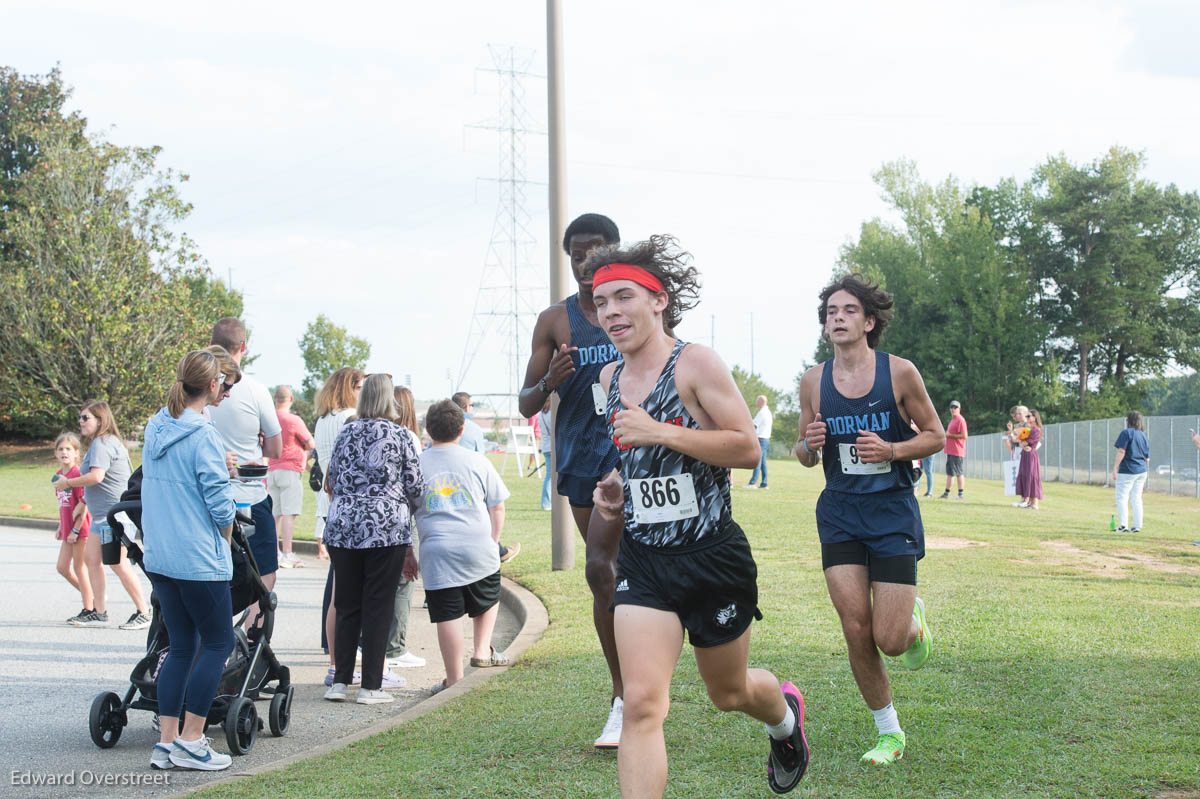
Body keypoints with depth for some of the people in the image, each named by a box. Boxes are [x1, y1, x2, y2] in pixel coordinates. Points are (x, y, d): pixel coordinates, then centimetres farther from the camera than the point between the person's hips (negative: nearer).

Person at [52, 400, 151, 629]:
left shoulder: (102, 443, -14)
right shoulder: (99, 443, 19)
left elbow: (96, 476, -26)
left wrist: (68, 483, -13)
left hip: (115, 513, -11)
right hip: (101, 514, 11)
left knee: (118, 563, -8)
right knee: (92, 559, 9)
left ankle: (143, 612, -2)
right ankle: (100, 613, 14)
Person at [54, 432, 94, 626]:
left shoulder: (78, 474, -15)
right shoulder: (60, 474, 10)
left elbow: (84, 505, -17)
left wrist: (75, 530, -18)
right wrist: (60, 528, 17)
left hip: (80, 529, -9)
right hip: (68, 529, 9)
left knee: (79, 567, -2)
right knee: (63, 567, 11)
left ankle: (88, 610, 7)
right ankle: (91, 598, 25)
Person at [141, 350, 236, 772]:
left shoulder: (155, 426, 8)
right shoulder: (204, 436, -15)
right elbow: (221, 505, -15)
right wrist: (224, 543, 5)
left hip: (157, 556, 8)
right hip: (198, 560, -8)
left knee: (182, 647, 14)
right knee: (218, 643, 5)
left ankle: (166, 742, 11)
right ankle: (190, 741, 2)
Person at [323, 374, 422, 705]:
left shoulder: (345, 433, 10)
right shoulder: (400, 436, 0)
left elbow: (333, 480, 15)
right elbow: (414, 487, 3)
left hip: (342, 527, 4)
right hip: (387, 527, -4)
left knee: (346, 606, 10)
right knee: (378, 607, 1)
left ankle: (340, 681, 10)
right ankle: (371, 686, 2)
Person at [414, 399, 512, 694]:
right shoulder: (477, 461, 5)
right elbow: (497, 506, 8)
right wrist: (493, 542, 20)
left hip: (436, 552, 0)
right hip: (478, 549, 0)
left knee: (448, 616, 1)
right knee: (488, 601, 25)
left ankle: (454, 679, 4)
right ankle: (482, 651, 16)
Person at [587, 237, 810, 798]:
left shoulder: (696, 364, -12)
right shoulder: (610, 377, 8)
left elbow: (747, 448, -18)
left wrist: (658, 432, -24)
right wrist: (616, 488, 5)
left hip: (712, 556, -4)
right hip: (642, 561, 4)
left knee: (729, 693, 18)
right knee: (641, 704, -13)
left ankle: (784, 715, 54)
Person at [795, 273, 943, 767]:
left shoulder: (899, 373, -7)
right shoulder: (813, 381, 1)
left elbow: (936, 435, 1)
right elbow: (804, 454, 13)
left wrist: (891, 450, -16)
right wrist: (810, 445, -11)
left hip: (893, 512, -2)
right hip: (839, 513, 2)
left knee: (889, 641, -7)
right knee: (856, 630, -5)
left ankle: (913, 619, 31)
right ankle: (889, 733, 14)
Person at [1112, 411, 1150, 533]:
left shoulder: (1126, 433, -8)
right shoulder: (1144, 437, 13)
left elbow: (1121, 452, -16)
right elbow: (1147, 459, 15)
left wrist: (1115, 469, -14)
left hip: (1127, 470, -7)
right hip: (1142, 471, 7)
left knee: (1122, 498, -3)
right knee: (1136, 499, 12)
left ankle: (1123, 525, -11)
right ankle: (1137, 526, 11)